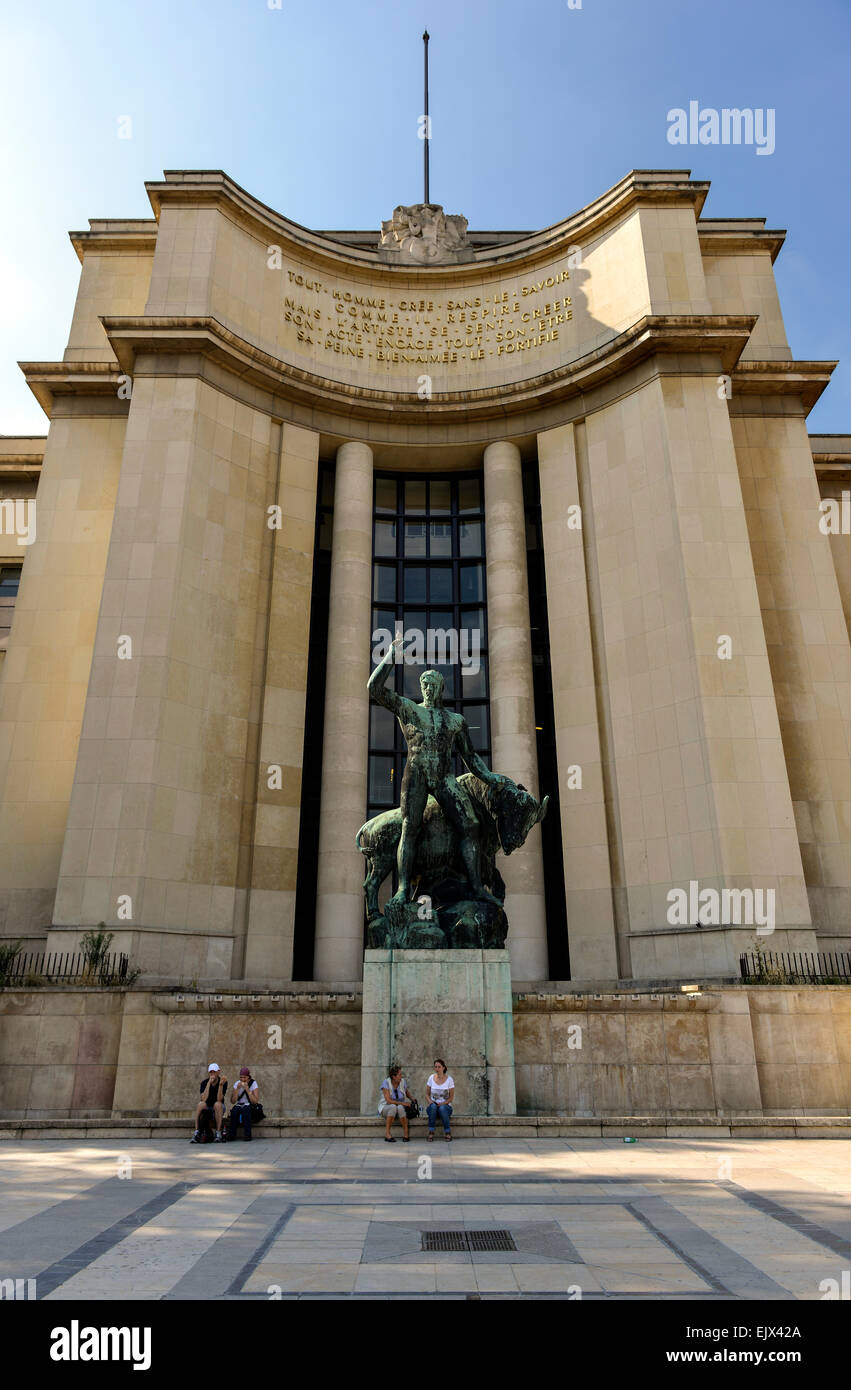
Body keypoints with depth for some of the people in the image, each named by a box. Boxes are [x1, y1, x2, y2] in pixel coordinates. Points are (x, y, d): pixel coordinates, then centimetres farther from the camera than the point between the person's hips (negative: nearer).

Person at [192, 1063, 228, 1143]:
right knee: (201, 1104, -31)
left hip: (219, 1109, -1)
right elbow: (204, 1099, -24)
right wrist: (209, 1083, -29)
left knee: (217, 1104, -35)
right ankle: (196, 1133, -33)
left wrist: (221, 1085, -36)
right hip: (207, 1107, 1)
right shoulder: (204, 1083, -8)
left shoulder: (223, 1082, -11)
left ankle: (218, 1133, -32)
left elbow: (219, 1099, -23)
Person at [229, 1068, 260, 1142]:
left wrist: (247, 1089, -24)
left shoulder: (253, 1084, -8)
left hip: (250, 1107, -3)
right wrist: (237, 1089, -19)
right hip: (239, 1105, 3)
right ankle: (232, 1135, -20)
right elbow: (232, 1101, -8)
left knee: (245, 1110, -36)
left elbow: (255, 1101, -19)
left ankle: (247, 1135, -28)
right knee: (234, 1110, -31)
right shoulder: (236, 1084, 0)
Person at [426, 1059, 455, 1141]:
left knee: (442, 1108, -36)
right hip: (433, 1105, 1)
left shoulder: (449, 1079, -5)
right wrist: (430, 1101, -14)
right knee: (433, 1106, -34)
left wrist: (443, 1103, -19)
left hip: (446, 1106, -1)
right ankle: (431, 1132, -26)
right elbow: (427, 1094, 7)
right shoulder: (431, 1078, 1)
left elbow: (451, 1097, -2)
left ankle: (447, 1132, -21)